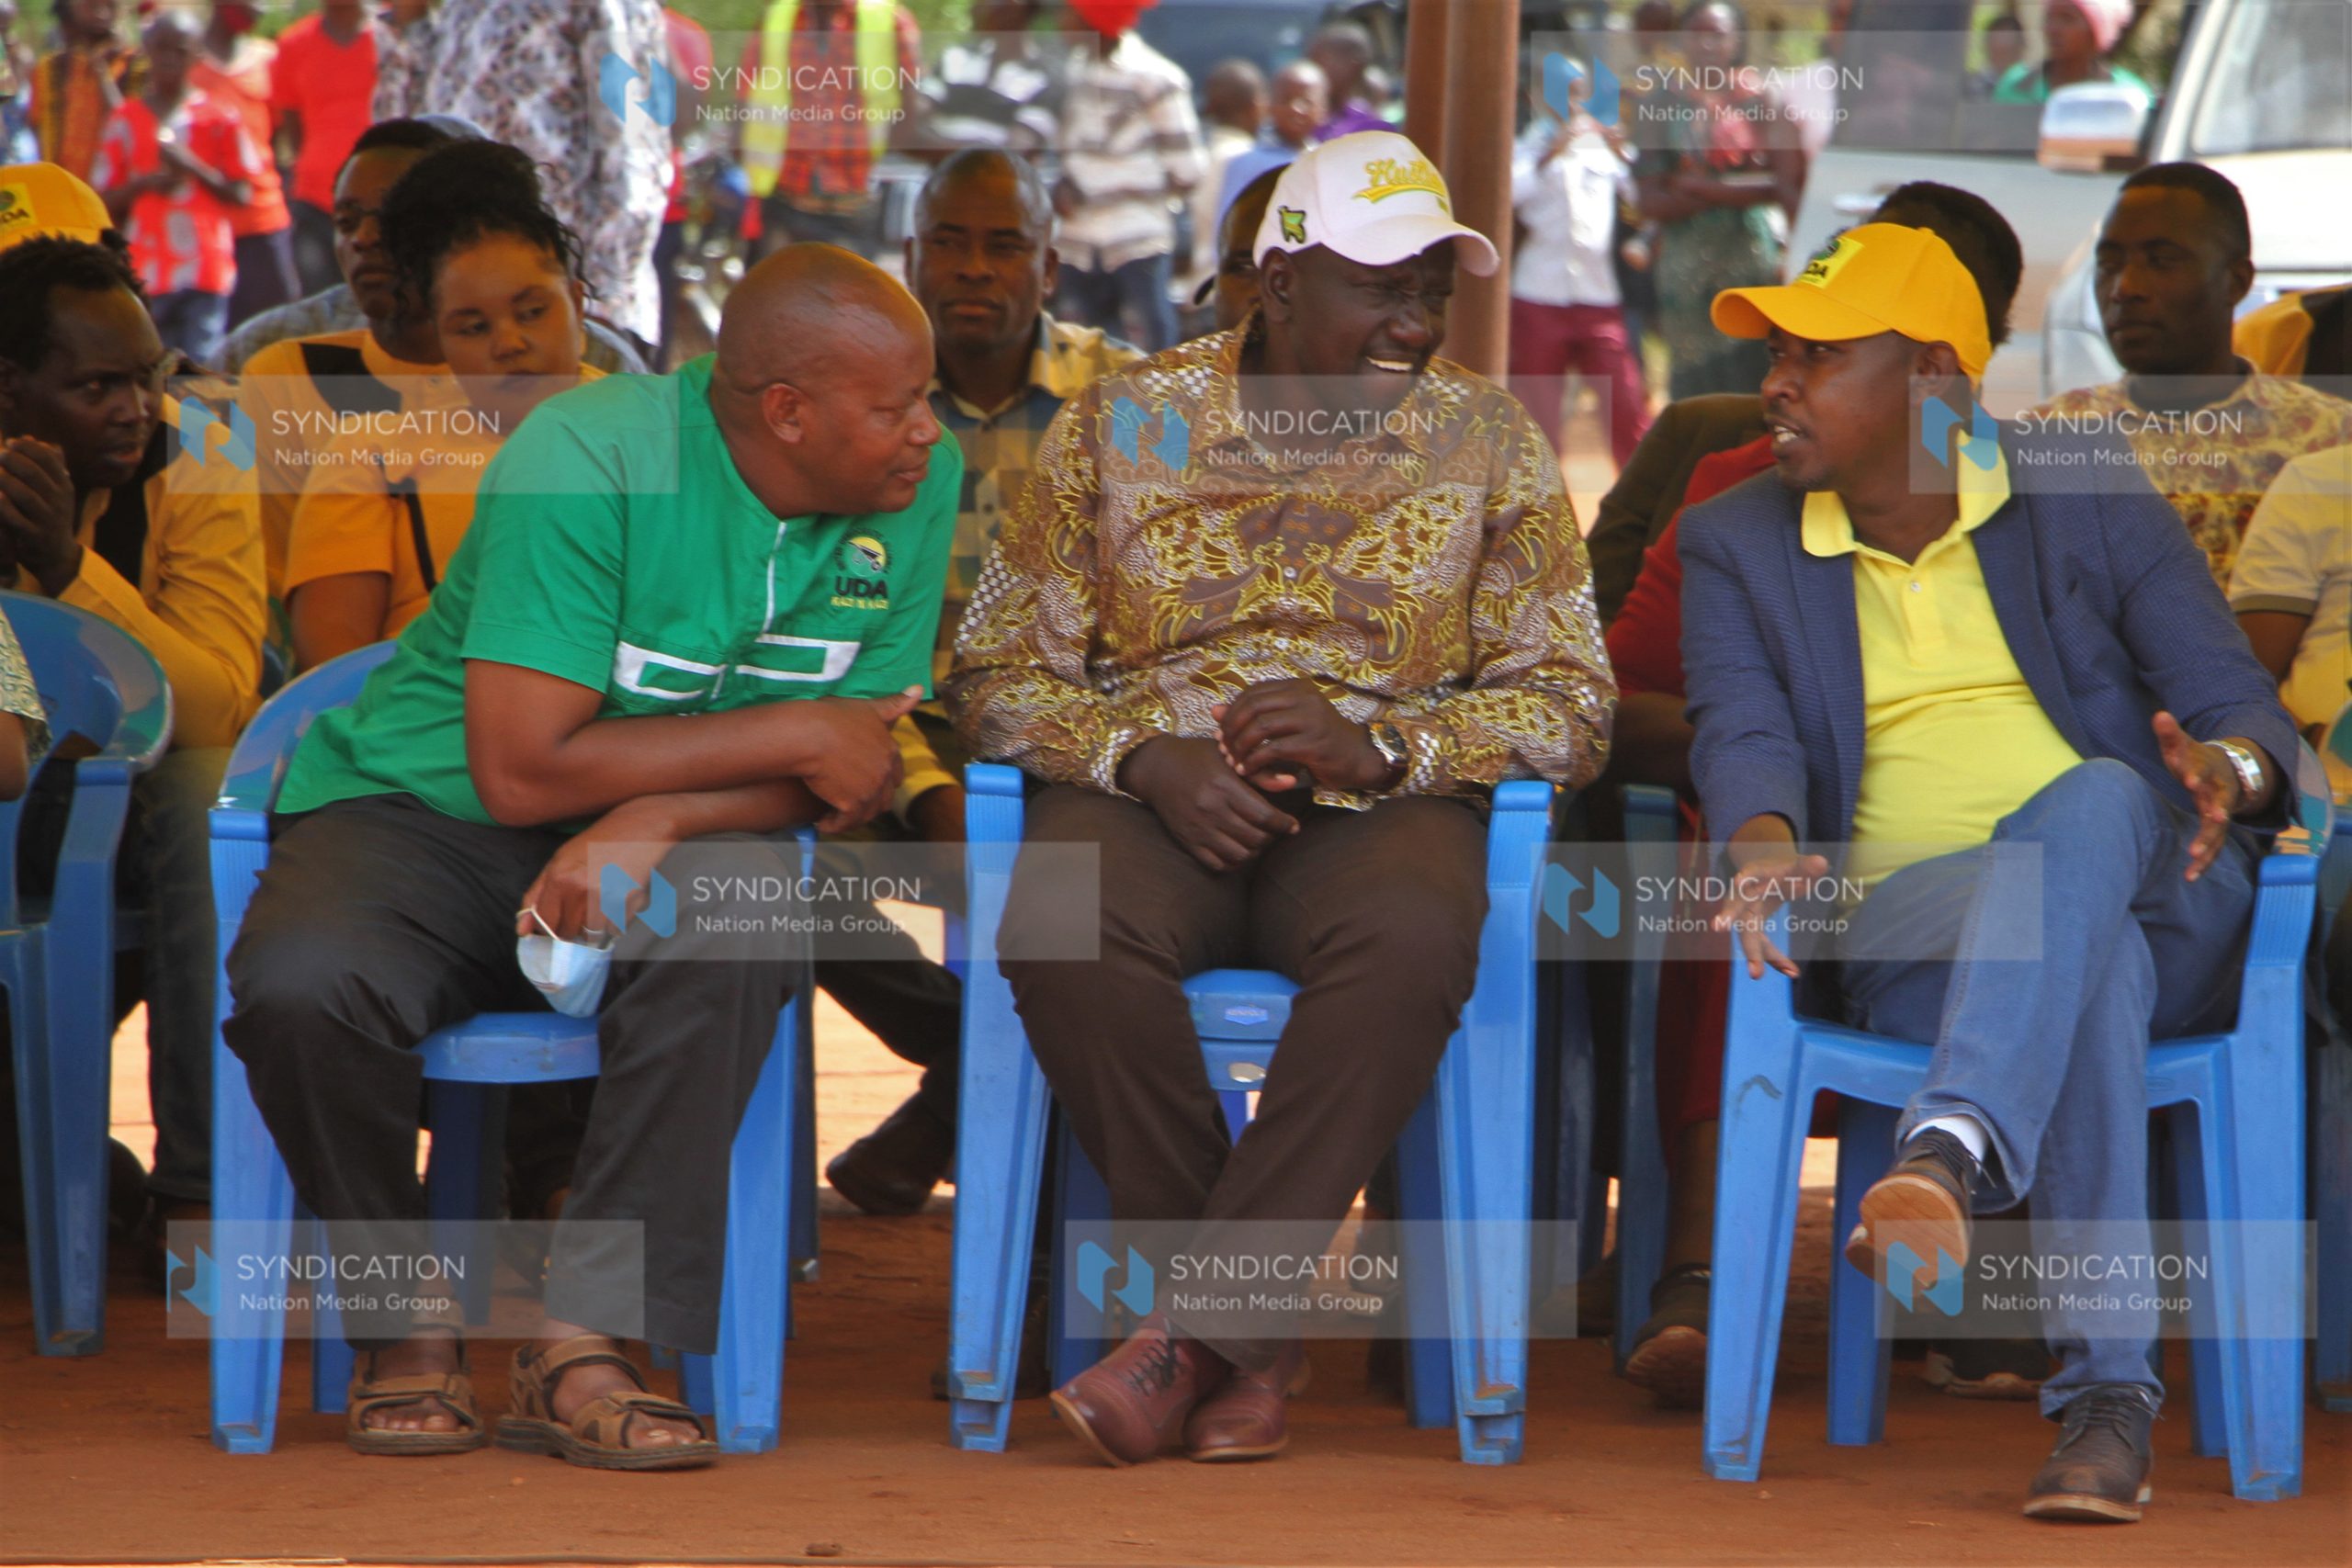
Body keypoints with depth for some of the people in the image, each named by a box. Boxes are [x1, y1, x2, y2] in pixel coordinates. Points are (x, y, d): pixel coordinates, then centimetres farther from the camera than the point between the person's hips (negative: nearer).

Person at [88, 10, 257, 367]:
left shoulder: (221, 120, 5)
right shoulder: (125, 122, 10)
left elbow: (241, 195, 3)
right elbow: (105, 202, 11)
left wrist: (192, 167, -10)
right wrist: (144, 183, -8)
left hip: (205, 273, -2)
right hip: (146, 275, 2)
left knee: (201, 367, -9)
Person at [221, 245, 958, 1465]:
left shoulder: (916, 485, -5)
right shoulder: (586, 461, -21)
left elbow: (865, 764, -3)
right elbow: (522, 769, -25)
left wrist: (660, 817, -23)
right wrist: (792, 735, -20)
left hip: (669, 842, 3)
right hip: (431, 813, -3)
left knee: (738, 911, -34)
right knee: (296, 985, -34)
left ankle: (584, 1342, -29)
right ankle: (405, 1326, -8)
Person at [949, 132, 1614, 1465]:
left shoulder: (1491, 442, 9)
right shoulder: (1120, 425, 8)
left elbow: (1572, 705, 5)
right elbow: (999, 677, 6)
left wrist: (1377, 743, -13)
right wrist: (1144, 758, -14)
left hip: (1379, 802, 0)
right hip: (1153, 793, 0)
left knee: (1415, 938, -37)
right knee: (1062, 927, -36)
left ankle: (1204, 1323, -30)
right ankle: (1254, 1333, -21)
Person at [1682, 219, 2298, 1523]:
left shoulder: (2089, 502, 11)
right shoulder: (1738, 544, 15)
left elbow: (2236, 697, 4)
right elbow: (1742, 726, -3)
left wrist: (2231, 769, -23)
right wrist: (1764, 841, -27)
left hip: (2151, 896, 0)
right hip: (1903, 926, 0)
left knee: (2093, 800, -38)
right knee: (2090, 958, -37)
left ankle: (1948, 1156, -59)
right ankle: (2107, 1400, -47)